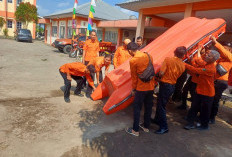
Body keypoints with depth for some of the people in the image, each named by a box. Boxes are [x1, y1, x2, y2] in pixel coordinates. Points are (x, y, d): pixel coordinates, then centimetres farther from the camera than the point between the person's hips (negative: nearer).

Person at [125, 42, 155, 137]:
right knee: (148, 107, 17)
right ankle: (146, 126, 33)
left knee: (137, 108, 6)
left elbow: (134, 76, -8)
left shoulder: (133, 60, -14)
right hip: (151, 86, 6)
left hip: (141, 87, -6)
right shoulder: (148, 56, 3)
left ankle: (135, 130, 15)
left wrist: (133, 89, 4)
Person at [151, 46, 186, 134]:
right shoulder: (183, 65, 1)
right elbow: (178, 75, 8)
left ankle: (164, 127, 8)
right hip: (172, 86, 7)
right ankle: (157, 119, 38)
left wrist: (160, 77, 0)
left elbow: (161, 73, -20)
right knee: (160, 103, 22)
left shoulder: (168, 59, -15)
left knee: (161, 105, 2)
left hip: (165, 84, -7)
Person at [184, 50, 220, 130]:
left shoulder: (211, 68, -24)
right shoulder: (207, 65, 8)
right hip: (200, 91, 8)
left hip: (207, 94, -8)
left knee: (204, 110, 9)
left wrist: (185, 65, -24)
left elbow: (196, 70, -29)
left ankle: (204, 125, 29)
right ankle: (191, 123, 19)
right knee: (194, 107, 9)